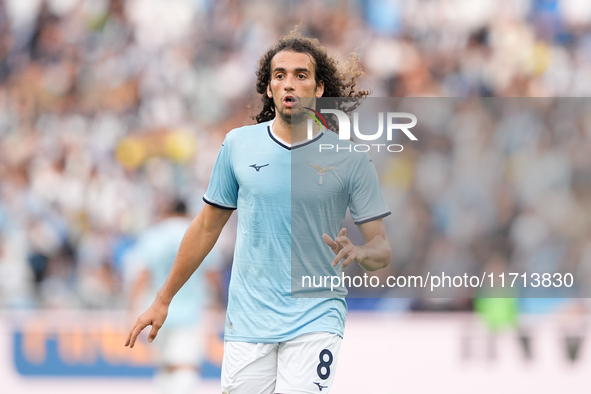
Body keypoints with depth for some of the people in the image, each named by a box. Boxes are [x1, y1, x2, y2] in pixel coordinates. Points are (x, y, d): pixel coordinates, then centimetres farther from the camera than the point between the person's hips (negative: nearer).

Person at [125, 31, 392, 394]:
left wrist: (356, 254, -22)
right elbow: (207, 227, 16)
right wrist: (163, 300, 18)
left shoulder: (351, 158, -1)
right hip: (248, 320, 2)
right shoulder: (238, 145, 5)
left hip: (315, 320, -2)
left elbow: (381, 249, 1)